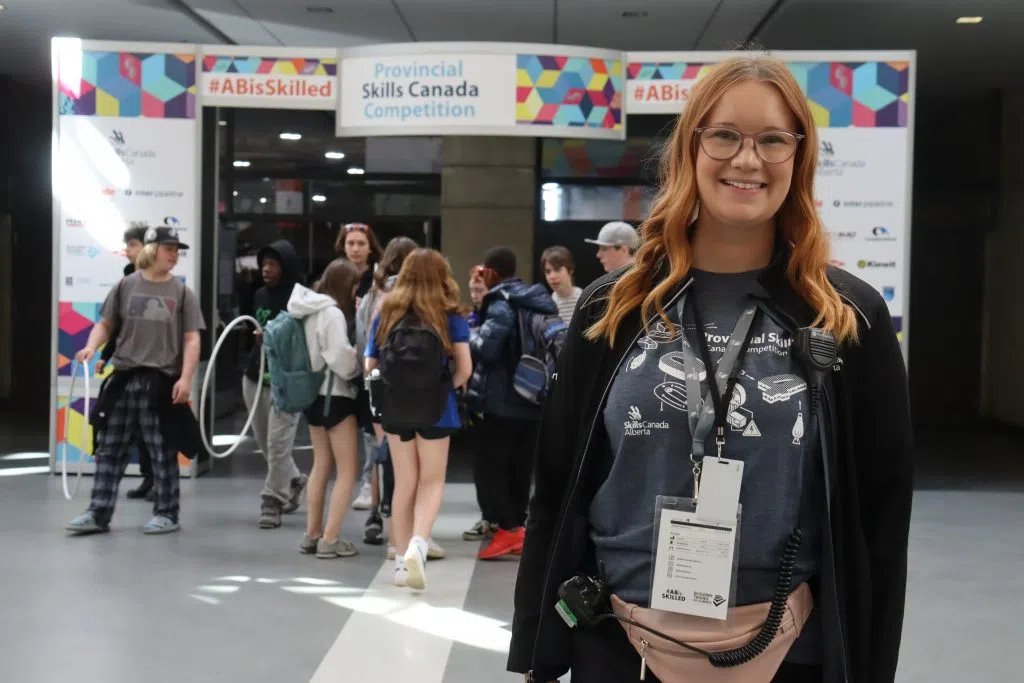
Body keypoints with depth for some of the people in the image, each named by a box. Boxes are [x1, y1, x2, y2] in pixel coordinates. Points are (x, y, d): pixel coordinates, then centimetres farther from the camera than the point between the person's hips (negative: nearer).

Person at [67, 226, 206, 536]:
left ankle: (166, 514, 16)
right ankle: (98, 513, 14)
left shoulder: (181, 292, 1)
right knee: (110, 450, 7)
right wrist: (91, 347, -10)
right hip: (124, 379, 2)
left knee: (163, 453, 5)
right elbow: (105, 324, 9)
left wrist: (185, 378, -11)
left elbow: (192, 339, -1)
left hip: (162, 382, -2)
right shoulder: (126, 286, 4)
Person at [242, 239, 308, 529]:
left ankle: (272, 501, 5)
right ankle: (294, 481, 37)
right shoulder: (260, 295, 11)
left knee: (278, 443, -7)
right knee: (265, 442, 16)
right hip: (255, 377, 8)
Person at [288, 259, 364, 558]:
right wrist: (358, 367, 0)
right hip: (335, 396, -9)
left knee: (321, 465, 18)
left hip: (313, 393, 9)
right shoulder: (333, 313, -18)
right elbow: (342, 358, -19)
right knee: (347, 470, -1)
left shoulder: (310, 312, 6)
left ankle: (312, 534, 23)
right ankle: (330, 539, -4)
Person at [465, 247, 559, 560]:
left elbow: (485, 348, -24)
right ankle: (517, 525, 19)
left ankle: (508, 528, -7)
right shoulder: (542, 304, 12)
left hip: (502, 402, -8)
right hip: (534, 403, 8)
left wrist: (469, 341, -5)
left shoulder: (501, 306, -14)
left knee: (488, 465, -1)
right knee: (519, 467, 15)